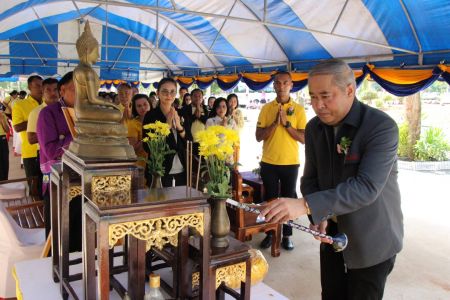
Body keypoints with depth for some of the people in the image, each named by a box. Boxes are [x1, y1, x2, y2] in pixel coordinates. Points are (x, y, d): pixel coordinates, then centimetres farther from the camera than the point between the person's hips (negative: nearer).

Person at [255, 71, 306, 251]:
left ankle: (287, 235, 20)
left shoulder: (298, 109, -1)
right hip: (269, 163, 1)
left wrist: (286, 123, -16)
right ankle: (270, 233, 22)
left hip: (291, 163, -1)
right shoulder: (266, 108, 2)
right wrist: (275, 123, -15)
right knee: (270, 199, 9)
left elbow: (304, 138, -5)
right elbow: (258, 136, -2)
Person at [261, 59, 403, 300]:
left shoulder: (382, 126, -22)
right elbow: (310, 178, 3)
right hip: (331, 231, 5)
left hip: (371, 238, -5)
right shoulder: (313, 128, -3)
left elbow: (367, 187, -32)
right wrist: (318, 216, -16)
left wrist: (306, 205, -40)